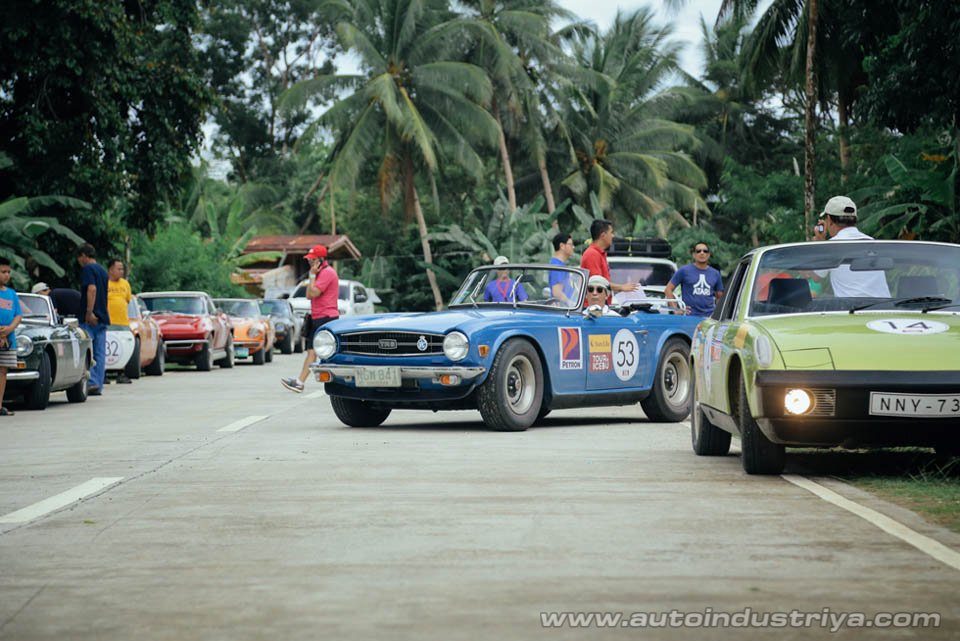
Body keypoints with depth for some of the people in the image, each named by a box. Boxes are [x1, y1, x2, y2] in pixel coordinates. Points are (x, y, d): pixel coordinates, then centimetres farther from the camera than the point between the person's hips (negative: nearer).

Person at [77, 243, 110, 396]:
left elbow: (92, 288, -20)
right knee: (100, 353, 5)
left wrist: (89, 312, -25)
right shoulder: (103, 271, 20)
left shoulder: (87, 269, -6)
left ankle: (92, 382, -14)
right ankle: (98, 387, 5)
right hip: (103, 317, 8)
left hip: (90, 319, -8)